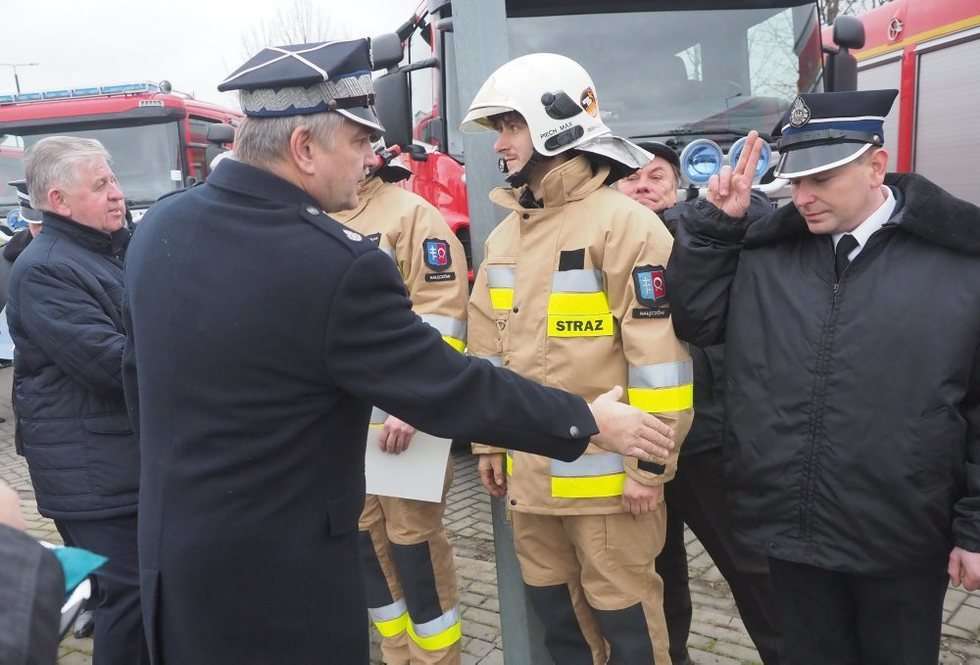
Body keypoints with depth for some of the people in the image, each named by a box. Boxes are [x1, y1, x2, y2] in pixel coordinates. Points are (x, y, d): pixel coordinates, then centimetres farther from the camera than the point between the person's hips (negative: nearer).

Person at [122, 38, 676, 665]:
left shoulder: (160, 225, -2)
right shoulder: (338, 264, -27)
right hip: (275, 571, -8)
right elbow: (452, 389, -20)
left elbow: (140, 375, 9)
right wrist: (589, 421, -7)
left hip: (171, 544, 8)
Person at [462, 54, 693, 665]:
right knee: (552, 604, 21)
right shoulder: (505, 235, 11)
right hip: (529, 470, 7)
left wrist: (648, 463, -15)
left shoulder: (623, 222, -13)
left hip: (604, 473, -7)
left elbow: (659, 351, -16)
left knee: (622, 610, 9)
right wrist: (490, 442, 17)